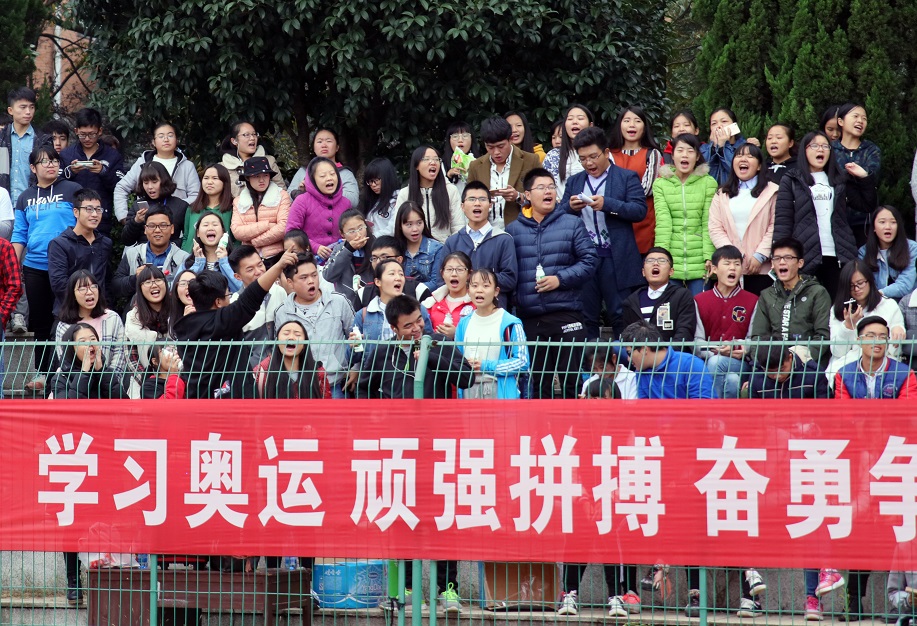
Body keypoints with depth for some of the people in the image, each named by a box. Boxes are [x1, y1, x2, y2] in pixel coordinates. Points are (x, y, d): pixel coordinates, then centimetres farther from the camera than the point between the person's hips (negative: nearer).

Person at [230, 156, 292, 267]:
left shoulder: (282, 196, 5)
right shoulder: (238, 202, 13)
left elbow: (283, 228, -6)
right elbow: (237, 232, 0)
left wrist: (254, 241, -4)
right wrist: (267, 225, -7)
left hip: (276, 258, -2)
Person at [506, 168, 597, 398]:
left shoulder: (572, 224, 6)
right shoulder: (513, 230, 10)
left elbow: (589, 260, 0)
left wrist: (561, 279, -11)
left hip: (566, 313, -2)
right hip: (529, 317, 2)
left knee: (570, 378, -3)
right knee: (537, 382, 6)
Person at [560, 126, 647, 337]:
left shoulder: (627, 178, 3)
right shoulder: (574, 182, 16)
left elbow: (640, 211, -9)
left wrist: (607, 204, -20)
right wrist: (570, 207, -10)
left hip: (616, 259, -4)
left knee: (620, 316, -1)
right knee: (586, 317, 6)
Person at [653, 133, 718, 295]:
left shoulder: (708, 183, 5)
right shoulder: (661, 184, 7)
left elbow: (708, 224, 1)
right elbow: (663, 222, -2)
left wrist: (709, 257, -8)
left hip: (698, 262, -1)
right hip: (671, 258, 1)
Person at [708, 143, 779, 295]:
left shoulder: (771, 192, 6)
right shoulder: (722, 194, 18)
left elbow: (775, 227, -2)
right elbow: (714, 228, 7)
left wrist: (760, 256, -11)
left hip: (761, 269, -3)